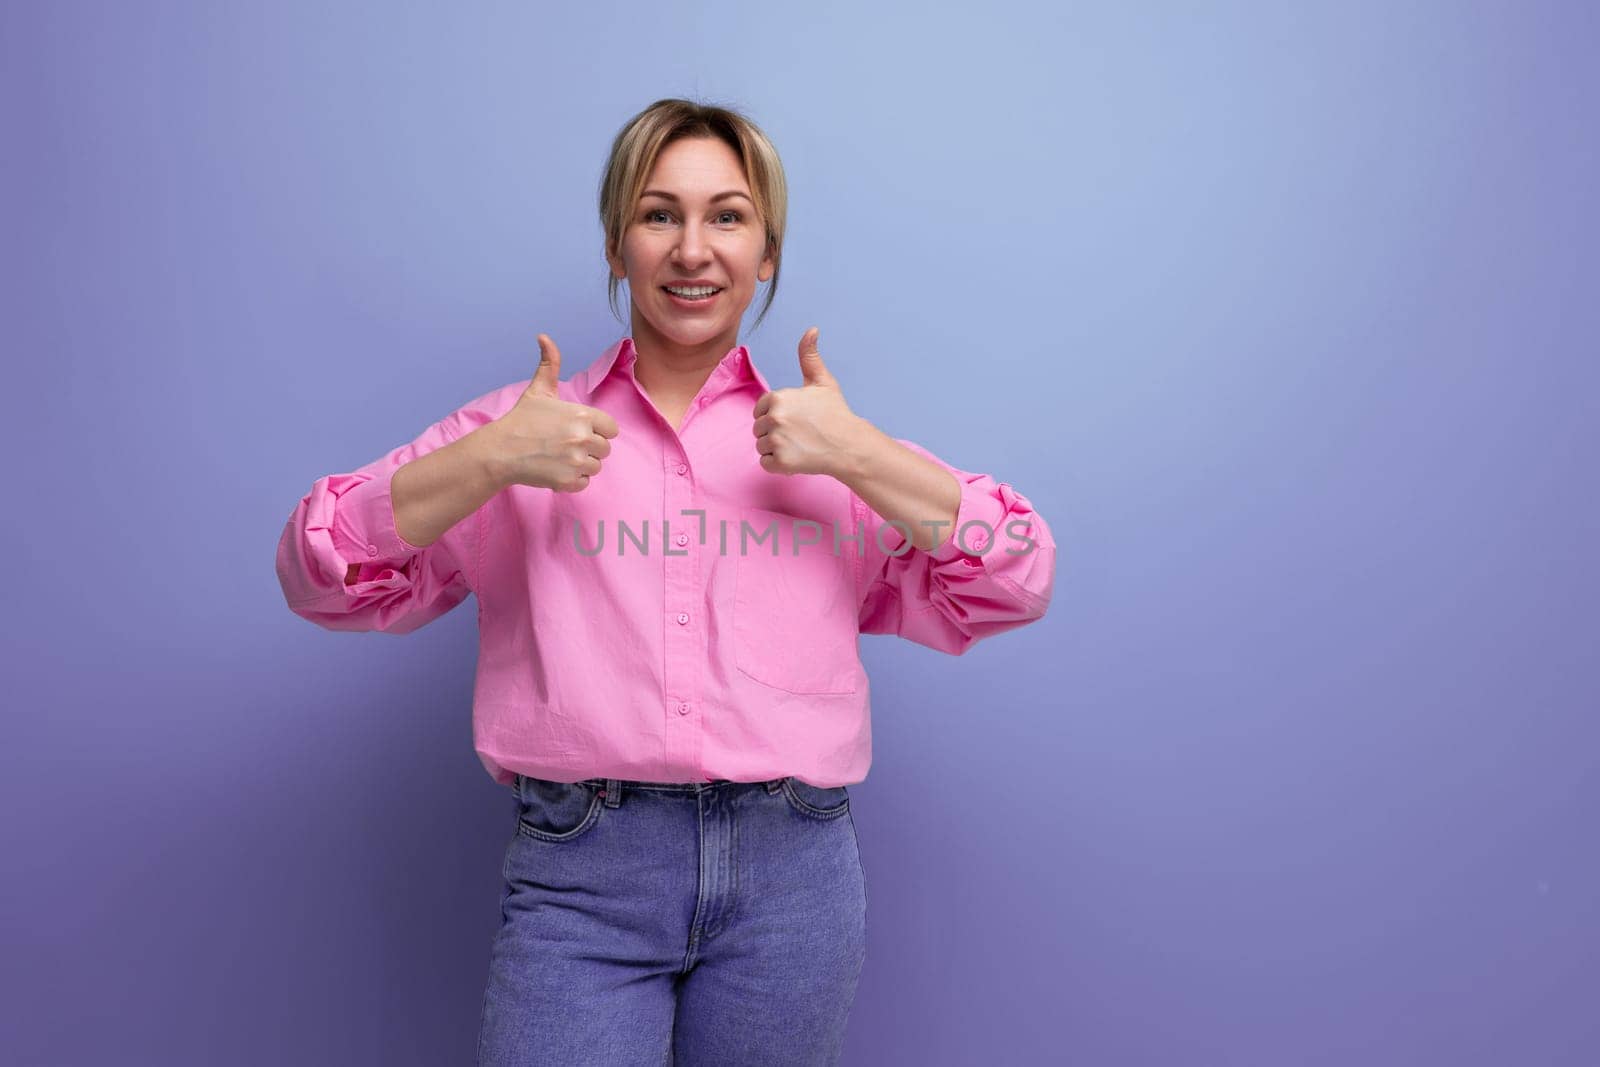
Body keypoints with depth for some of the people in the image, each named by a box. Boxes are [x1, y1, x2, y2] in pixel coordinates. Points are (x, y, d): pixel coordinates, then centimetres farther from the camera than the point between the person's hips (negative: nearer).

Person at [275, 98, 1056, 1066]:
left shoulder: (833, 444, 10)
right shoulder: (522, 431, 9)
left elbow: (1019, 579, 2)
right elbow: (324, 573, 3)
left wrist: (862, 458, -9)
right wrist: (488, 462, -10)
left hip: (793, 876, 1)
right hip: (579, 873, -1)